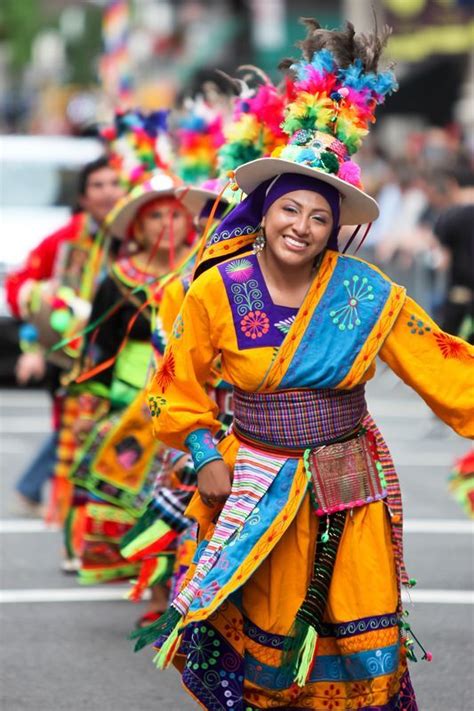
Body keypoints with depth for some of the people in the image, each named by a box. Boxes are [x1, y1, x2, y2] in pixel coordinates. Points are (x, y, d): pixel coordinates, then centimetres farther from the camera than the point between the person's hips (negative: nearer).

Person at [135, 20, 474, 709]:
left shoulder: (369, 297, -8)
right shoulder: (219, 291, -8)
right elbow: (181, 382, 4)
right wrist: (207, 458, -2)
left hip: (349, 489, 0)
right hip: (259, 488, 0)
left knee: (365, 638, 4)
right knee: (266, 628, 13)